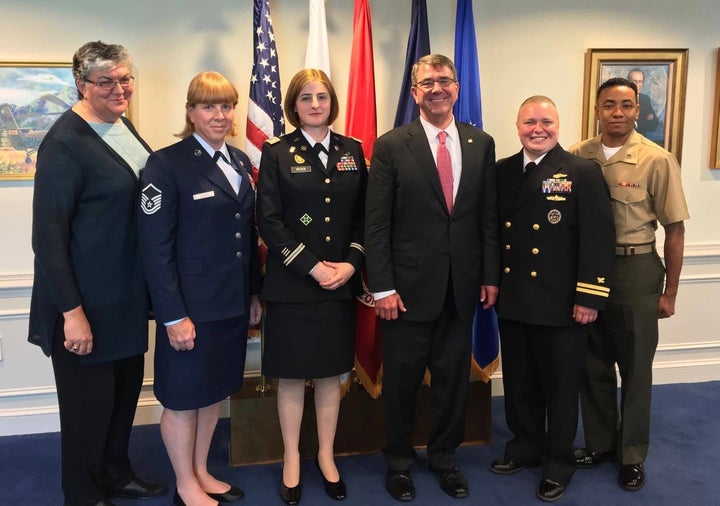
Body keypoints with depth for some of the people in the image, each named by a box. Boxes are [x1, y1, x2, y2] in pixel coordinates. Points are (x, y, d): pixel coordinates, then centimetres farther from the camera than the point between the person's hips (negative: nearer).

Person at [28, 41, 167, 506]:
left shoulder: (122, 124, 7)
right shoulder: (64, 143, -18)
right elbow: (48, 235, -18)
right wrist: (72, 312, -20)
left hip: (129, 293, 8)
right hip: (88, 300, -8)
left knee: (126, 388, 20)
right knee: (89, 400, 10)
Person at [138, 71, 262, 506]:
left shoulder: (240, 161, 9)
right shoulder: (167, 164, -12)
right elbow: (156, 246, -15)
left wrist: (255, 292, 11)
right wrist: (173, 315, -18)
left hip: (233, 303, 7)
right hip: (192, 305, -6)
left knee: (215, 390, 18)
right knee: (184, 396, 9)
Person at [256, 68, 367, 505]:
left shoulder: (352, 151, 7)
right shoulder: (277, 153, -2)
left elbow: (364, 216, 6)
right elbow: (269, 221, -8)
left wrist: (350, 263, -8)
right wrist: (312, 267, -15)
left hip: (342, 283, 3)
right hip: (292, 284, -2)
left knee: (331, 373, 12)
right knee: (292, 376, 7)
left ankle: (326, 456, 28)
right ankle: (292, 459, 25)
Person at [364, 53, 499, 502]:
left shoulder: (482, 144, 5)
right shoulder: (392, 146, -5)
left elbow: (489, 216, 7)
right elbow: (376, 224, -7)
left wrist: (491, 275, 4)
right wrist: (382, 287, -11)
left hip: (462, 286, 3)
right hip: (409, 285, -3)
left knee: (454, 376, 14)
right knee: (402, 379, 10)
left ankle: (445, 456, 35)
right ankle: (399, 461, 32)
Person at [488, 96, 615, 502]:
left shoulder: (583, 173, -7)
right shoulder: (502, 172, 7)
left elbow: (599, 238, -11)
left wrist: (590, 297, -15)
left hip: (562, 304, -4)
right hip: (512, 301, 4)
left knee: (560, 386, 10)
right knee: (519, 384, 17)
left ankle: (559, 463, 28)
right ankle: (525, 447, 37)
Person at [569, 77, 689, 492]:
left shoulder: (658, 161, -9)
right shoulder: (577, 157, -1)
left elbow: (674, 229, -5)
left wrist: (669, 292, -4)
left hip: (635, 270, -3)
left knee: (635, 368, 9)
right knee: (593, 365, 14)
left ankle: (632, 455, 27)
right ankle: (599, 443, 33)